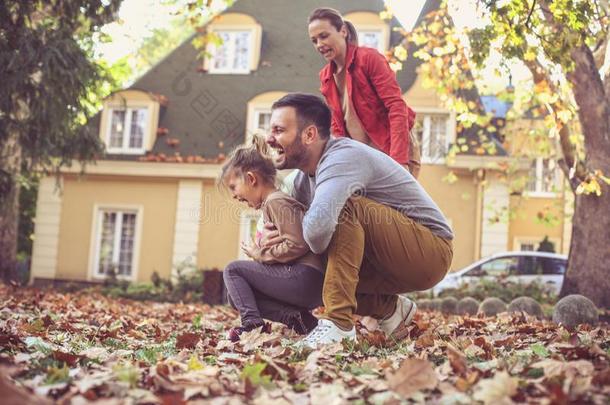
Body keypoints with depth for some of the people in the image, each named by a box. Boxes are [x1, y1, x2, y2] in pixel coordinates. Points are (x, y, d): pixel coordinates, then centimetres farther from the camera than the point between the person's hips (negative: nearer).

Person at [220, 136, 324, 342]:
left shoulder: (275, 202, -10)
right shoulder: (272, 202, 22)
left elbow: (296, 245, -20)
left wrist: (259, 254, -8)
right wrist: (261, 251, 4)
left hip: (304, 277, -10)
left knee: (233, 270, -2)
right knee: (237, 296, 14)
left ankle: (252, 322, -13)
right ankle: (295, 316, -1)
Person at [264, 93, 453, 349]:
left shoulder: (344, 157, -25)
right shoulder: (303, 178, 5)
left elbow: (317, 226, -41)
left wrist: (315, 245, -19)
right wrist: (273, 237, -11)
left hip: (431, 252, -9)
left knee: (342, 207, -29)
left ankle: (339, 323, -31)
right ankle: (390, 309, 11)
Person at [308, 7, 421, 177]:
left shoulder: (369, 58, -11)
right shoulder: (325, 77, 8)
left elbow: (397, 108, -18)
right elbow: (337, 125, 12)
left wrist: (398, 161, -25)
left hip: (394, 153, -6)